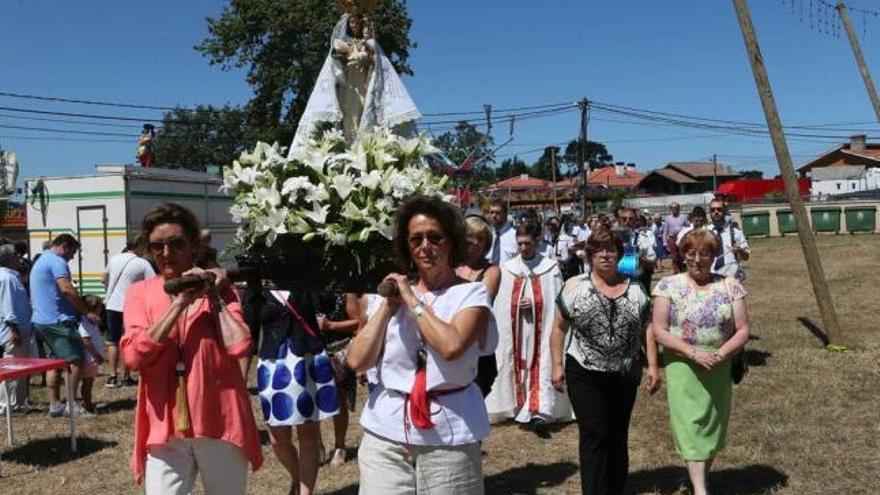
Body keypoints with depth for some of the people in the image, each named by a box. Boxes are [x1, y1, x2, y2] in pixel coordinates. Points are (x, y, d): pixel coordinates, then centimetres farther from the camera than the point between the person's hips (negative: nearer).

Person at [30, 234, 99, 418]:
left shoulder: (40, 262, 22)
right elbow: (67, 289, -22)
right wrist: (87, 312, -18)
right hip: (58, 320, -10)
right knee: (76, 360, -8)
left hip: (41, 320, 11)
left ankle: (54, 404, 15)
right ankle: (71, 403, -7)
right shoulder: (57, 261, -11)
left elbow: (33, 297, 27)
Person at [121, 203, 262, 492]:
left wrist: (214, 295, -8)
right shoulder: (139, 292, 4)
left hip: (219, 423, 0)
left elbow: (238, 346, -13)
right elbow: (134, 356, -12)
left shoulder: (218, 287, 2)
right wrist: (180, 303, -15)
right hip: (165, 427, 0)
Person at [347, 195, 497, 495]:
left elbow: (451, 346, -23)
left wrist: (412, 301, -12)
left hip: (448, 436, -3)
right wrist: (388, 306, -5)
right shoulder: (393, 293, 8)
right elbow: (357, 362, 0)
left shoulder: (471, 293, -3)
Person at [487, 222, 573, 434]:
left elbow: (557, 301, 0)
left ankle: (539, 413, -13)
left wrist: (534, 302, -12)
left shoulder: (550, 267, -2)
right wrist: (517, 303, -10)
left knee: (541, 365, -7)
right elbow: (501, 302, 7)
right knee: (519, 364, 6)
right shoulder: (507, 268, 4)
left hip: (541, 325, -2)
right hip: (516, 327, 3)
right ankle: (522, 409, 17)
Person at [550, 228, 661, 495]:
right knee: (594, 435, -7)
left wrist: (653, 365, 0)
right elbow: (559, 327, 1)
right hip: (585, 375, -3)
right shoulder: (574, 286, -1)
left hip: (625, 376, 3)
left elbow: (647, 330, 7)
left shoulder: (635, 289, 6)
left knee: (618, 437, 13)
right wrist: (557, 365, -4)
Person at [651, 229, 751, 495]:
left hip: (720, 369, 3)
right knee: (691, 426, -8)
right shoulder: (669, 285, -3)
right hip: (682, 367, -2)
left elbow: (743, 331, 1)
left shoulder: (730, 286, 3)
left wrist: (721, 354, -16)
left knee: (713, 426, 12)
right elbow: (659, 330, -8)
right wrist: (693, 353, -19)